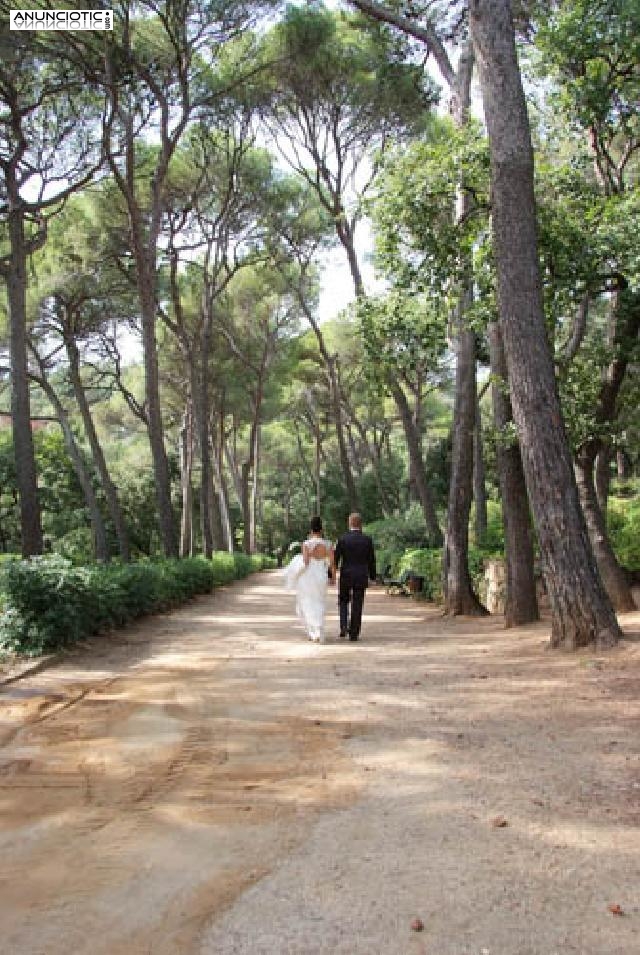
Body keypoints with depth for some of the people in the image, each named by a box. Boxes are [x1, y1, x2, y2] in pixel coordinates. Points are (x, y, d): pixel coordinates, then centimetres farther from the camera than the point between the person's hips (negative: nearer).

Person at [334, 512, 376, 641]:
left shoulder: (343, 539, -6)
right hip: (361, 577, 1)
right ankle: (354, 634, 7)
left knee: (343, 602, 19)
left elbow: (335, 559, -4)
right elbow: (371, 561, 1)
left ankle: (344, 626, 2)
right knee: (357, 606, 6)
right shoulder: (367, 540, -2)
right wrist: (372, 577, 11)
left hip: (346, 576, 0)